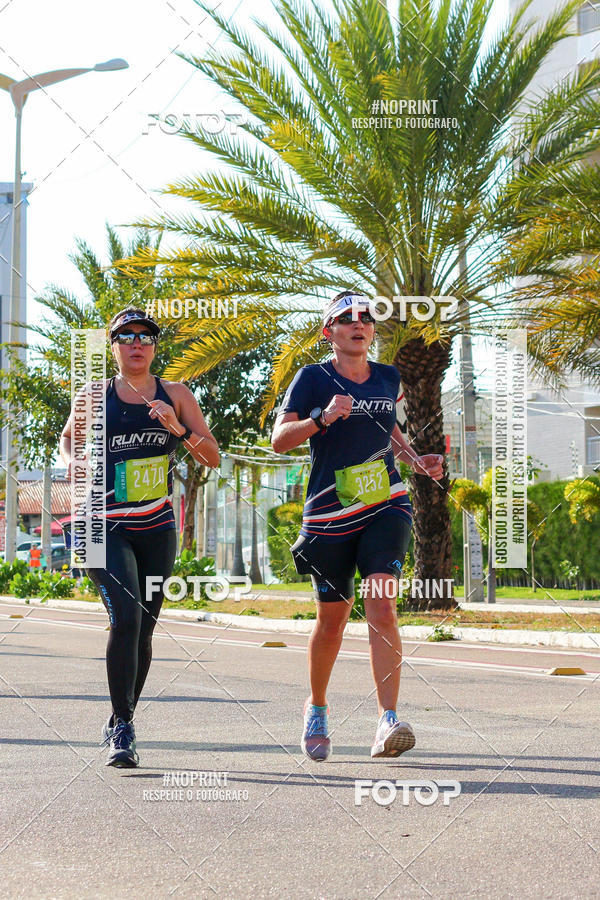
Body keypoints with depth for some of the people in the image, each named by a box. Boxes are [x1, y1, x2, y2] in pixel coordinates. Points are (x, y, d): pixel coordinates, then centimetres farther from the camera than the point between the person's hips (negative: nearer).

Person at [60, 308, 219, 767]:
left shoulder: (175, 394, 5)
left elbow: (212, 457, 2)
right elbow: (68, 436, 21)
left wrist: (177, 429, -15)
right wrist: (72, 461, -1)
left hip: (158, 529, 3)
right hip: (106, 527, -3)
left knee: (143, 629, 8)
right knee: (125, 617, -20)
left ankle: (121, 720, 28)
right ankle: (123, 729, -15)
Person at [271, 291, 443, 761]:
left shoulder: (387, 378, 11)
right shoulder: (313, 378, -2)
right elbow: (279, 439, -12)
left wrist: (419, 461, 13)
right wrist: (323, 417, -28)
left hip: (386, 508, 2)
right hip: (330, 513, -2)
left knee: (382, 607, -17)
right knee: (332, 620, 7)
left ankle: (389, 721, -23)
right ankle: (317, 708, 33)